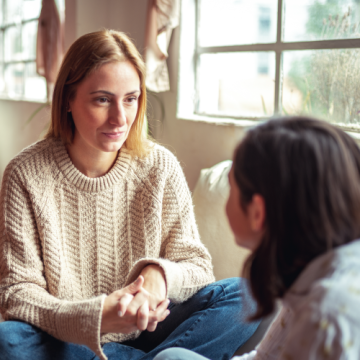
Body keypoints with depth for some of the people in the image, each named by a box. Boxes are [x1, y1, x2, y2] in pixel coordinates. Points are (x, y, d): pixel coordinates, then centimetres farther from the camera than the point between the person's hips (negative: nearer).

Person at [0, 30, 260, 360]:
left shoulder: (160, 167, -5)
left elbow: (197, 266, -2)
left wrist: (159, 274, -27)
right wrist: (95, 317, -30)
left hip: (146, 332, 1)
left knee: (245, 295, -17)